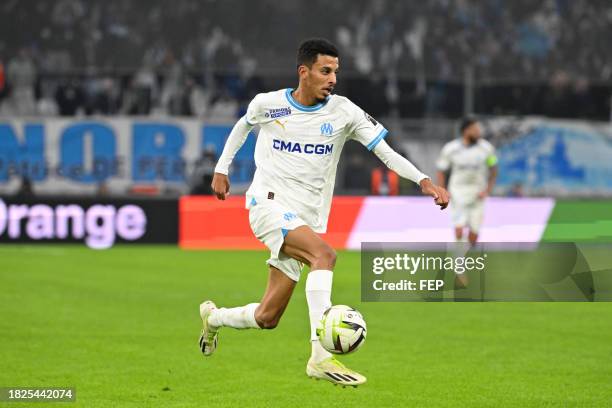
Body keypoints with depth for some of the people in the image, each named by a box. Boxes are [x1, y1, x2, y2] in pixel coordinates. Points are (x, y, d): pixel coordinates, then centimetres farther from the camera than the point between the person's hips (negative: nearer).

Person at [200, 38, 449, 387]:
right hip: (268, 203, -4)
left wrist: (424, 181, -22)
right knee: (324, 254, -32)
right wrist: (221, 169, 22)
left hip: (306, 219, 4)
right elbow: (243, 126, 21)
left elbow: (386, 152, -8)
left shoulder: (343, 112, -2)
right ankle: (321, 358, -39)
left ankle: (214, 317, 37)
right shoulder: (267, 104, -3)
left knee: (267, 318, 3)